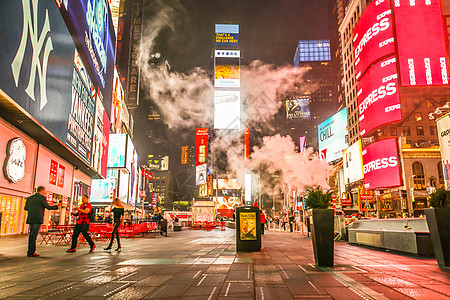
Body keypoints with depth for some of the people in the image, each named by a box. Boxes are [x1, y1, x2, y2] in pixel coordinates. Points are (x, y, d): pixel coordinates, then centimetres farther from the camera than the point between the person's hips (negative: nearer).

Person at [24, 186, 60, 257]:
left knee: (31, 235, 13)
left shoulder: (29, 198, 13)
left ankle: (31, 251, 18)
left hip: (30, 219, 7)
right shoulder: (42, 198, -5)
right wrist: (57, 206, 15)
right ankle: (31, 252, -2)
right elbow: (49, 207, 1)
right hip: (37, 219, -6)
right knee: (34, 235, -4)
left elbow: (26, 208, 19)